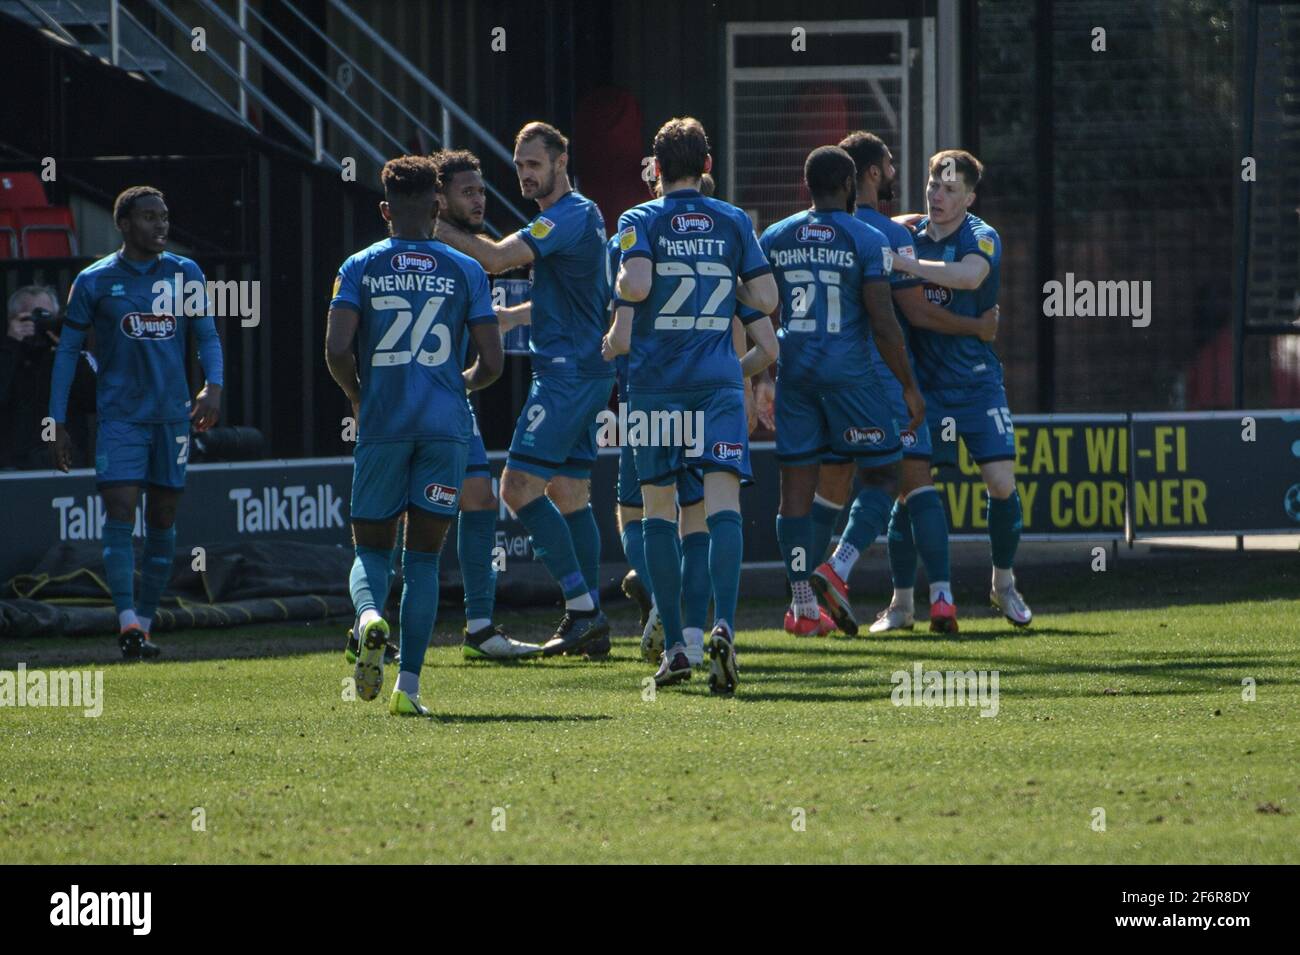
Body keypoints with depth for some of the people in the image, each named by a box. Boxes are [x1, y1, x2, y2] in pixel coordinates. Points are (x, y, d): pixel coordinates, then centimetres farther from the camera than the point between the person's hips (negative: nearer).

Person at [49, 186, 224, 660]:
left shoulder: (186, 274, 7)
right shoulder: (95, 281, 0)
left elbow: (208, 337, 8)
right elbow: (67, 350, 4)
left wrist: (213, 386, -12)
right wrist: (58, 423, 0)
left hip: (173, 415, 3)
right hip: (120, 416, -3)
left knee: (163, 519, 5)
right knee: (120, 513, -16)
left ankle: (145, 623, 14)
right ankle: (127, 622, -23)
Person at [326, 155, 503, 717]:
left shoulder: (360, 268, 3)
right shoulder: (465, 271, 4)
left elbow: (336, 349, -8)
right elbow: (491, 362, 1)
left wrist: (359, 398, 11)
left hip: (382, 422, 0)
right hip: (445, 426, 0)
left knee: (371, 550, 10)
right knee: (423, 558, 7)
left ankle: (369, 617, -25)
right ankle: (408, 686, -2)